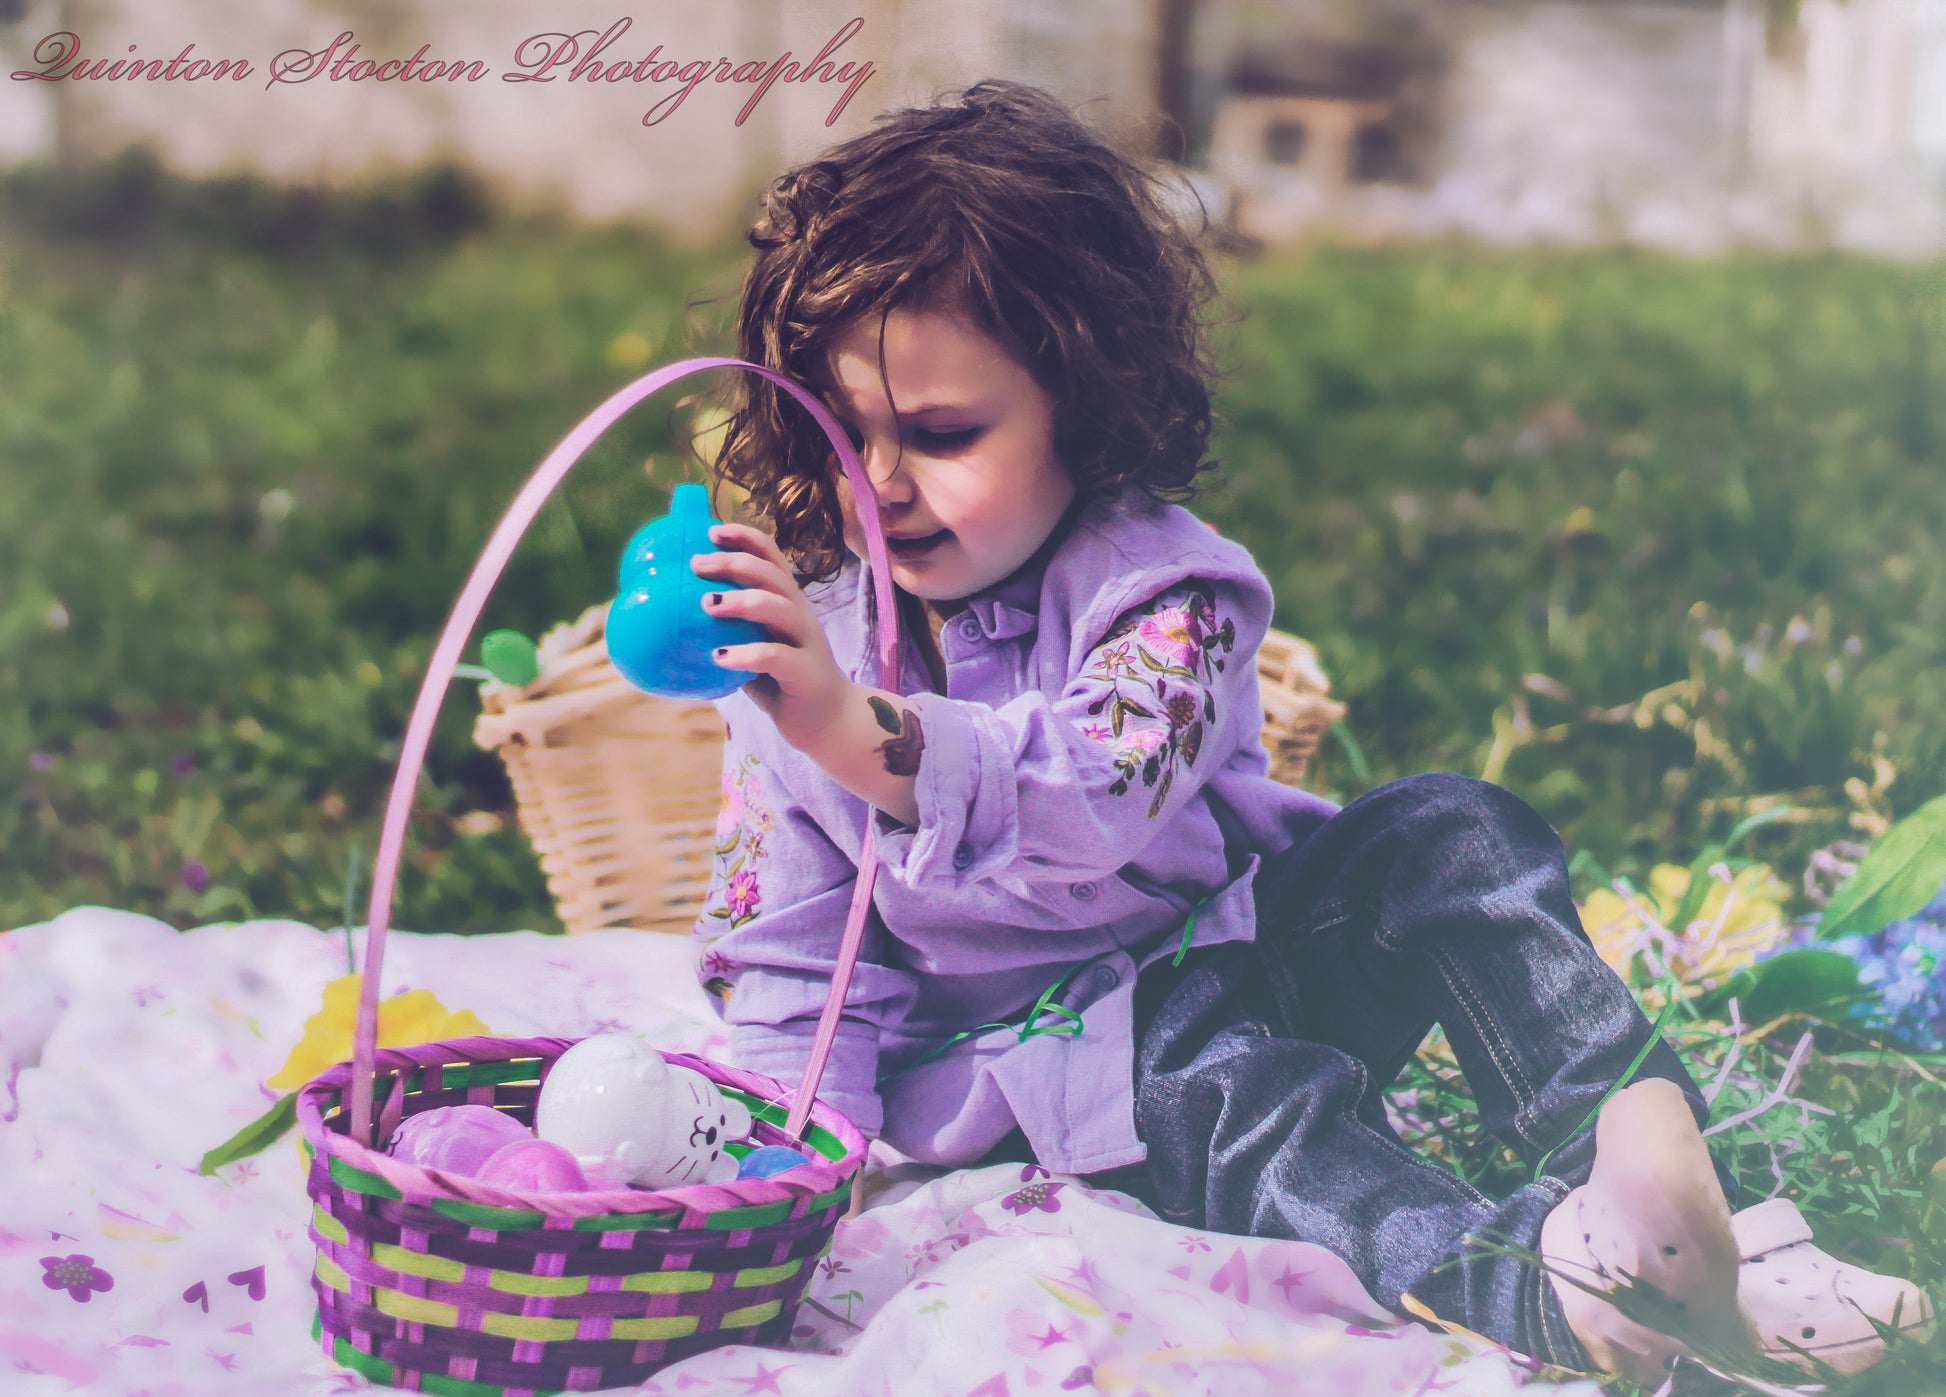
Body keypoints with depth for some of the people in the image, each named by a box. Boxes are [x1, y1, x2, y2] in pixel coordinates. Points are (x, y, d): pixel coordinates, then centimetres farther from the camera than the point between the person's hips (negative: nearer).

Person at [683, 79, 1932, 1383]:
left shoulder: (1156, 587, -13)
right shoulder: (803, 650, -3)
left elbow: (1101, 797, -35)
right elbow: (782, 948, 1)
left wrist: (860, 732, -51)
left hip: (1236, 937, 2)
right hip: (1038, 1045, -2)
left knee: (1445, 834, -22)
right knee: (1222, 1090, -34)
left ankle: (1648, 1150, -35)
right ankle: (1525, 1287, -59)